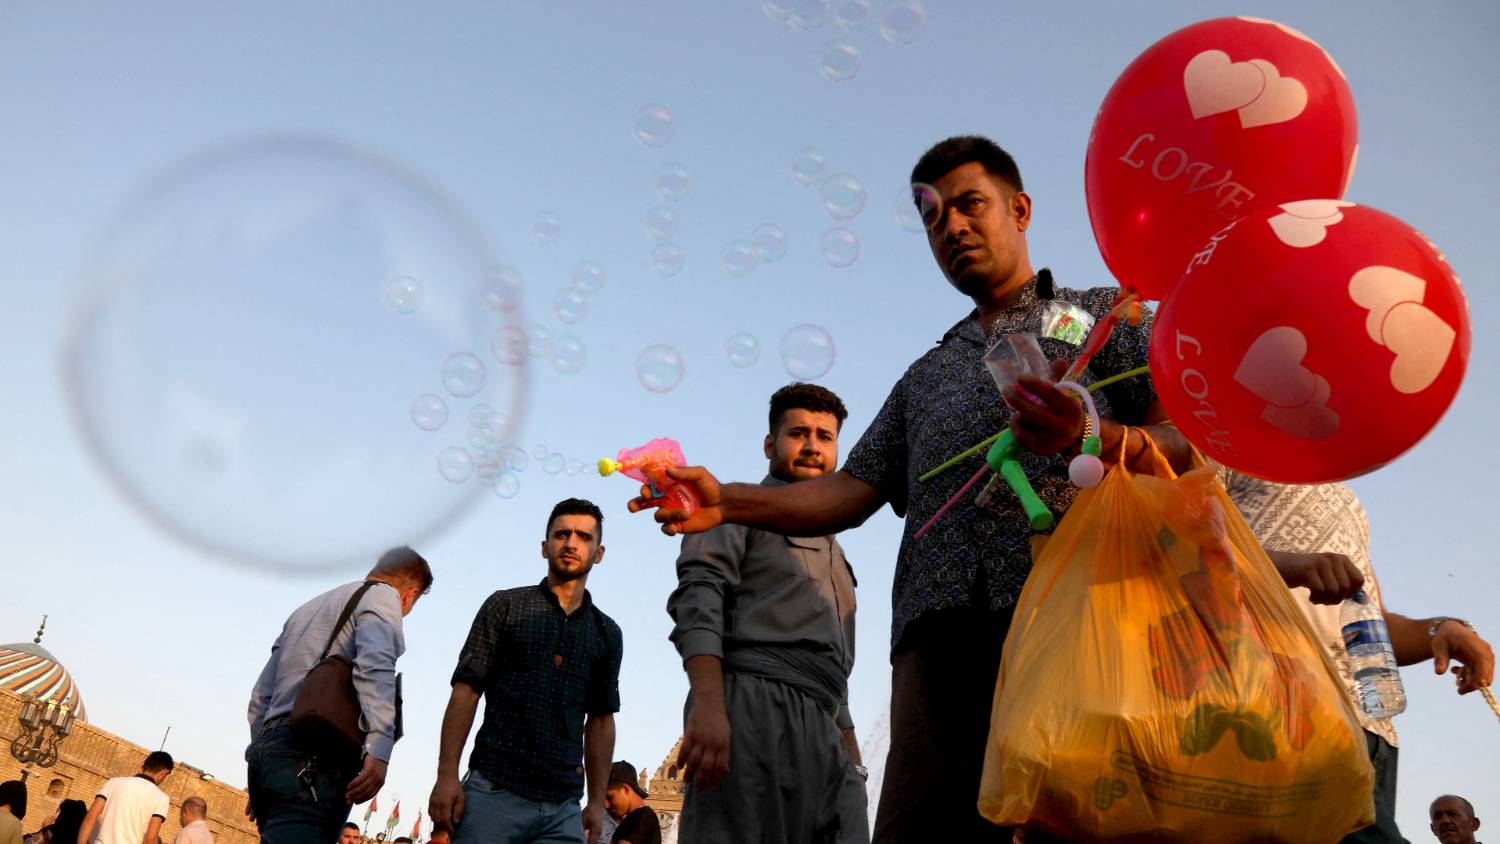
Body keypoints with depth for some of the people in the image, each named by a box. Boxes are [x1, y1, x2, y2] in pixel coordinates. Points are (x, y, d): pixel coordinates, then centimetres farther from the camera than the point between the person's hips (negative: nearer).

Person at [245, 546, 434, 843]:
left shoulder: (308, 608, 30)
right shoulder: (382, 596, 5)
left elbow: (260, 697, 28)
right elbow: (374, 665, -16)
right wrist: (379, 750, -26)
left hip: (268, 751, 9)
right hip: (316, 757, -8)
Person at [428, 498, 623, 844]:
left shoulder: (607, 633, 12)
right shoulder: (506, 606, 5)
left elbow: (601, 720, 15)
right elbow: (466, 690, 0)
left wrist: (597, 802, 9)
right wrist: (447, 776, -10)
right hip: (494, 792, -2)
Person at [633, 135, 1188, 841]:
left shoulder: (1104, 313, 20)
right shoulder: (926, 377, 33)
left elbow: (1189, 450, 6)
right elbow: (850, 492, 21)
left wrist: (1095, 437, -16)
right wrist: (726, 501, 5)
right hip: (944, 636, 3)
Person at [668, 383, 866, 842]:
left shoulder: (832, 551, 31)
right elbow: (698, 600, -9)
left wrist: (853, 764, 19)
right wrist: (708, 705, -25)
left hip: (821, 734, 7)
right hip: (751, 707, -7)